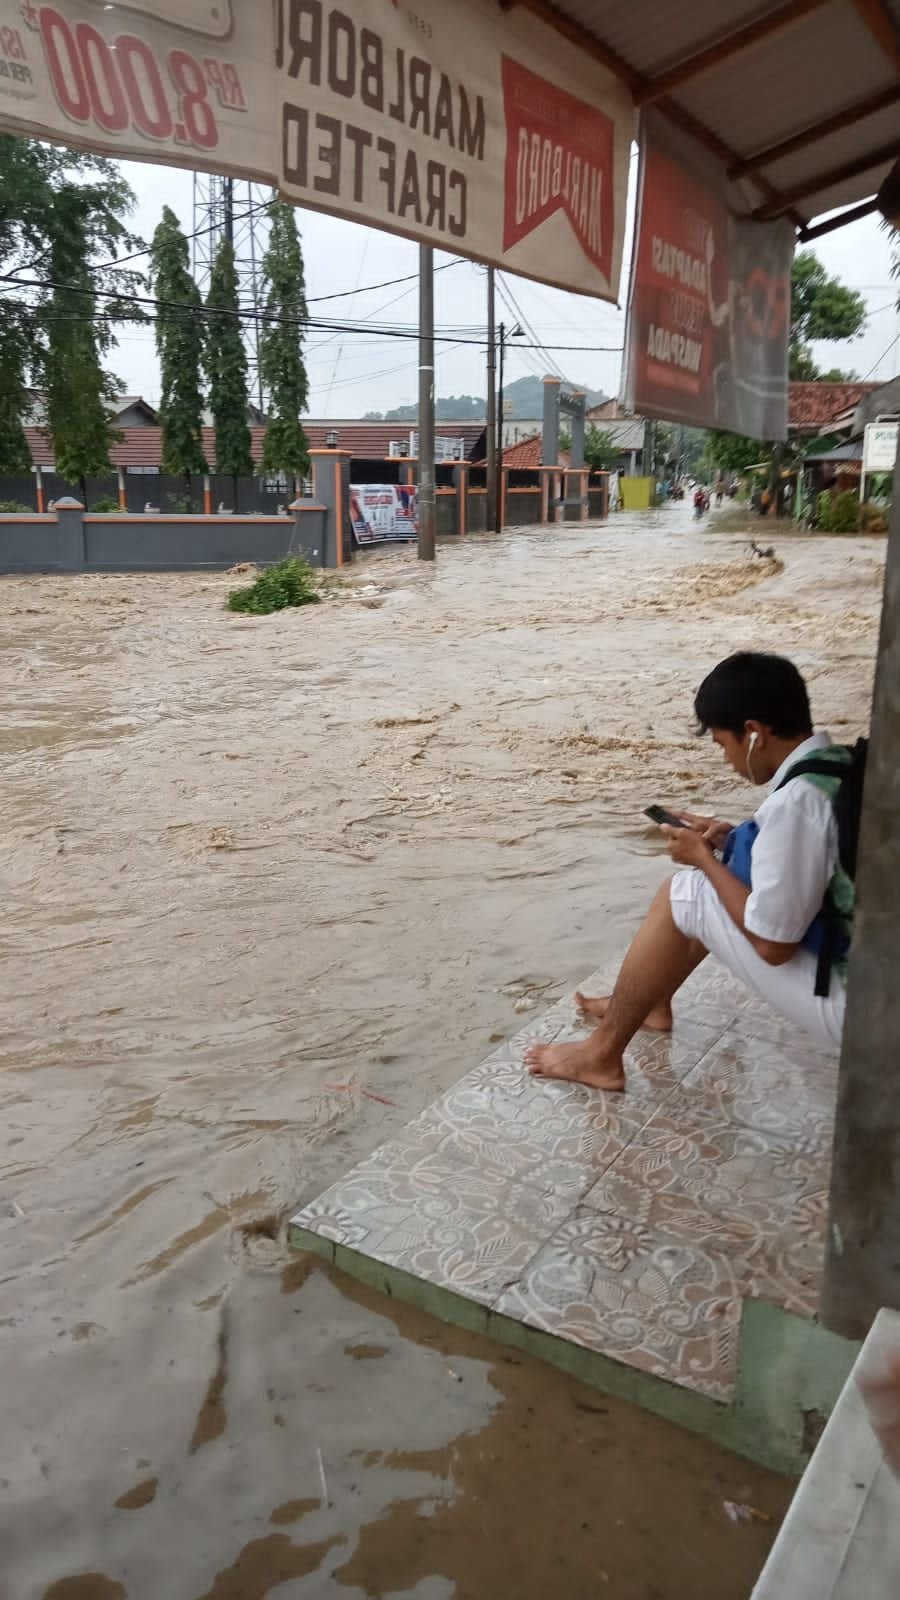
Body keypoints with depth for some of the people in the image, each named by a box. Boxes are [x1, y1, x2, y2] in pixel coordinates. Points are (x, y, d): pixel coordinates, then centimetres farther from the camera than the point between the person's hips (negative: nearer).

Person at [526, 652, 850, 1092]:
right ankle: (649, 1003, 32)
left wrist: (703, 857, -9)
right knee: (717, 886, 16)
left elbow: (772, 944, -22)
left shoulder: (797, 801, -25)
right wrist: (730, 839, 6)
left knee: (684, 894, -6)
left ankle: (603, 1054, 7)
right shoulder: (841, 767, 3)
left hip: (850, 1001, -9)